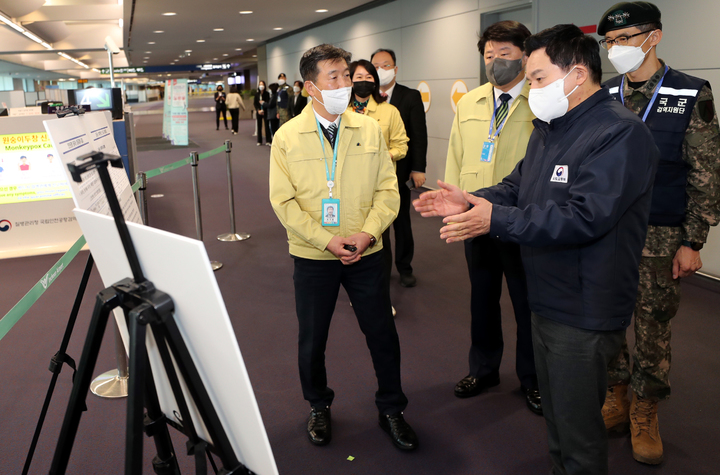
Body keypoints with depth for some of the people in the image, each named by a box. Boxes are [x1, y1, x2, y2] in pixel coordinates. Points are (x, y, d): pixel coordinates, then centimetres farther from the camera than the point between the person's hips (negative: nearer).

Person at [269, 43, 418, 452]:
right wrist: (326, 239, -16)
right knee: (312, 339, 12)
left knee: (383, 334, 9)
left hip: (366, 253, 1)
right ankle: (319, 407, 38)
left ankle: (392, 409, 32)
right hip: (314, 256, -1)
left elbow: (387, 189, 0)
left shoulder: (370, 130, 0)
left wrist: (367, 233, -15)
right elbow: (284, 200, -7)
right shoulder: (288, 137, -5)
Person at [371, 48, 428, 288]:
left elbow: (419, 135, -4)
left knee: (402, 221, 10)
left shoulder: (411, 97, -2)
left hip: (399, 171, -2)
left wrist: (418, 168, -9)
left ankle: (404, 268, 24)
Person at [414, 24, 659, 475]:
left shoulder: (621, 133, -20)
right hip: (547, 301, 9)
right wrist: (470, 201, -5)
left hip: (584, 315, -9)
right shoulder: (548, 128, 11)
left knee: (578, 428, 6)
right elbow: (517, 187, 14)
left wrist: (496, 219, -31)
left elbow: (583, 217, -29)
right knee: (555, 413, 24)